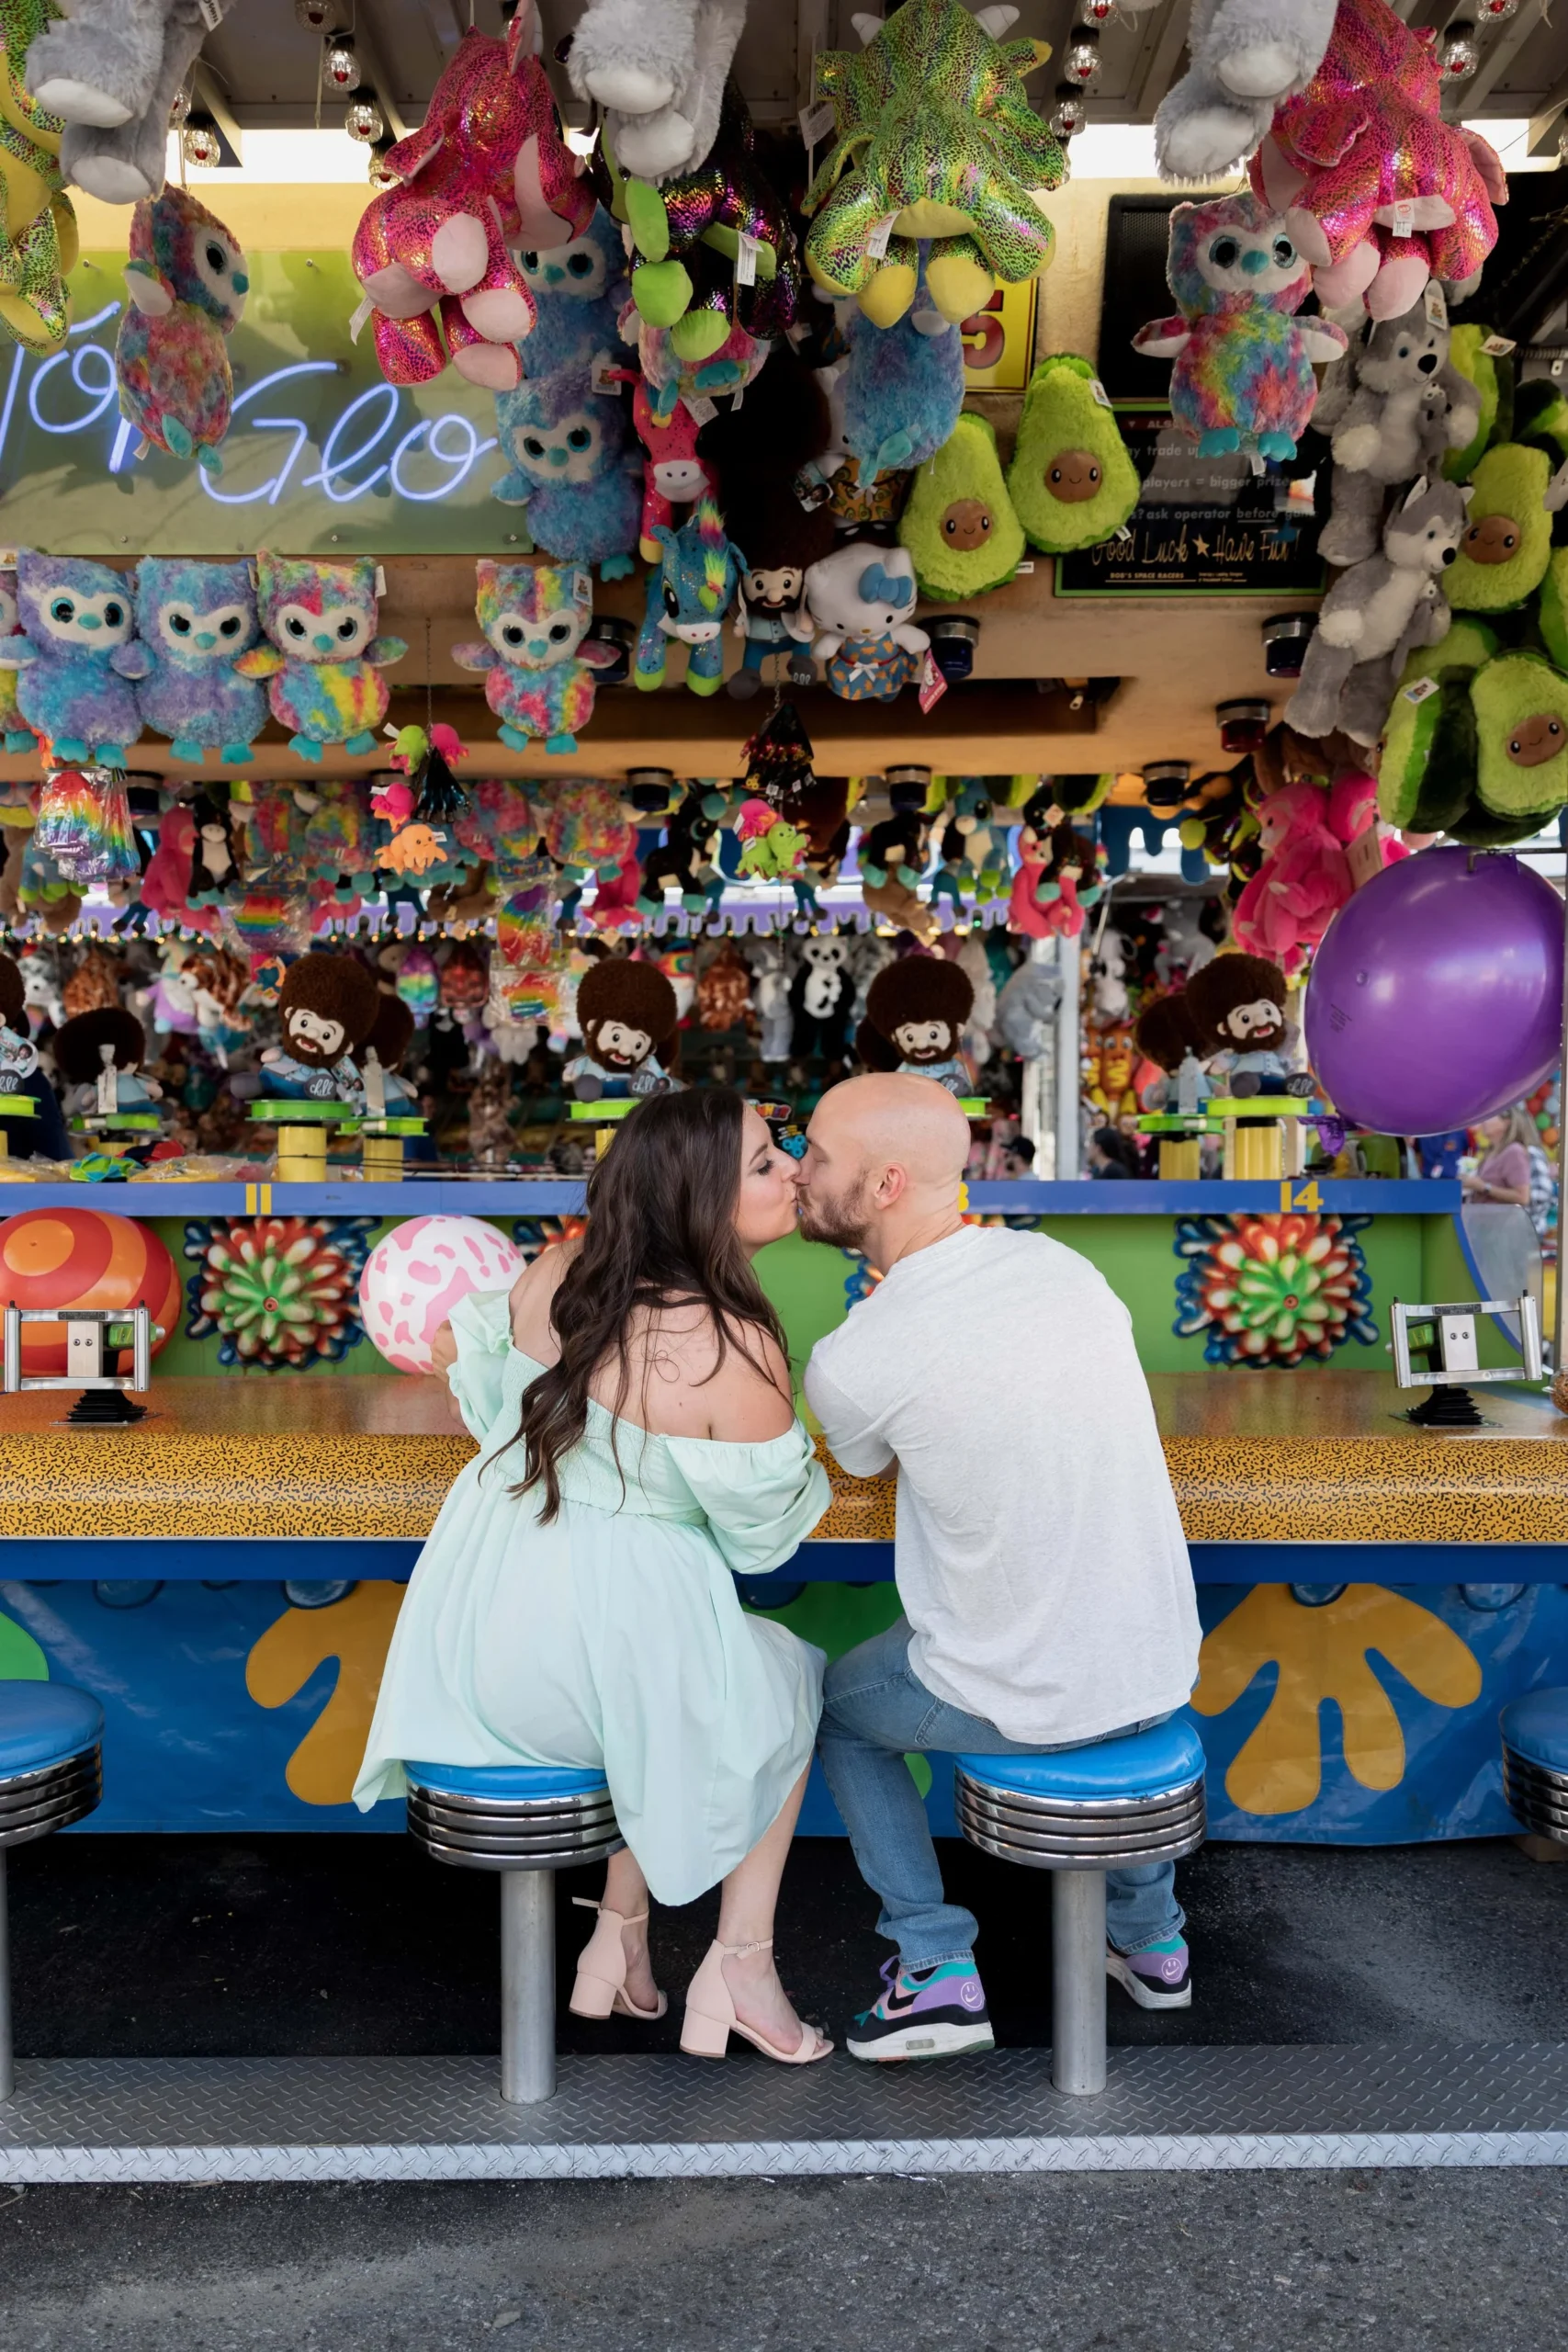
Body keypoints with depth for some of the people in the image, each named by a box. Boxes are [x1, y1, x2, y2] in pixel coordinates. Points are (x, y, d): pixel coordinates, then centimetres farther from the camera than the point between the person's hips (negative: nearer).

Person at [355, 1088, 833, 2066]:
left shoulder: (558, 1273, -5)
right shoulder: (735, 1350, -23)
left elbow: (462, 1345, 14)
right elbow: (764, 1533, -11)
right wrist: (806, 1476, 8)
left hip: (472, 1639, 6)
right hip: (603, 1647, -6)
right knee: (789, 1682, 24)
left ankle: (621, 1932, 35)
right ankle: (742, 1963, 25)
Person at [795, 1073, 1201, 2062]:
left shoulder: (851, 1361, -19)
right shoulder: (1065, 1264, -4)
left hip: (1020, 1707, -4)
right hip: (1167, 1675, 5)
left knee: (835, 1703, 25)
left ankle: (936, 1968, 20)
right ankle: (1152, 1935, 46)